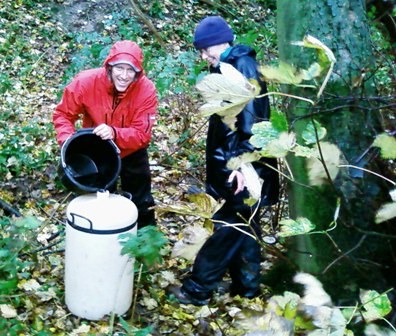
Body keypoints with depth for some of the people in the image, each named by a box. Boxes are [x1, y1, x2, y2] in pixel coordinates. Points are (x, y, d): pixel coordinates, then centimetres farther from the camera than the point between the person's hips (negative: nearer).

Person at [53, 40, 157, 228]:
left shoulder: (146, 90, -30)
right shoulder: (86, 81, -29)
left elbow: (142, 134, -30)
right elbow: (63, 114, -15)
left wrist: (114, 133, -48)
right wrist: (67, 140, -33)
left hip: (132, 153, 0)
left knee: (141, 202, 15)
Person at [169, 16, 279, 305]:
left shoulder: (243, 66, -15)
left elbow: (251, 118, -23)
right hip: (230, 162, 10)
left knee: (230, 225, -2)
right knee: (242, 223, 17)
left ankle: (198, 288, 5)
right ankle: (247, 284, 28)